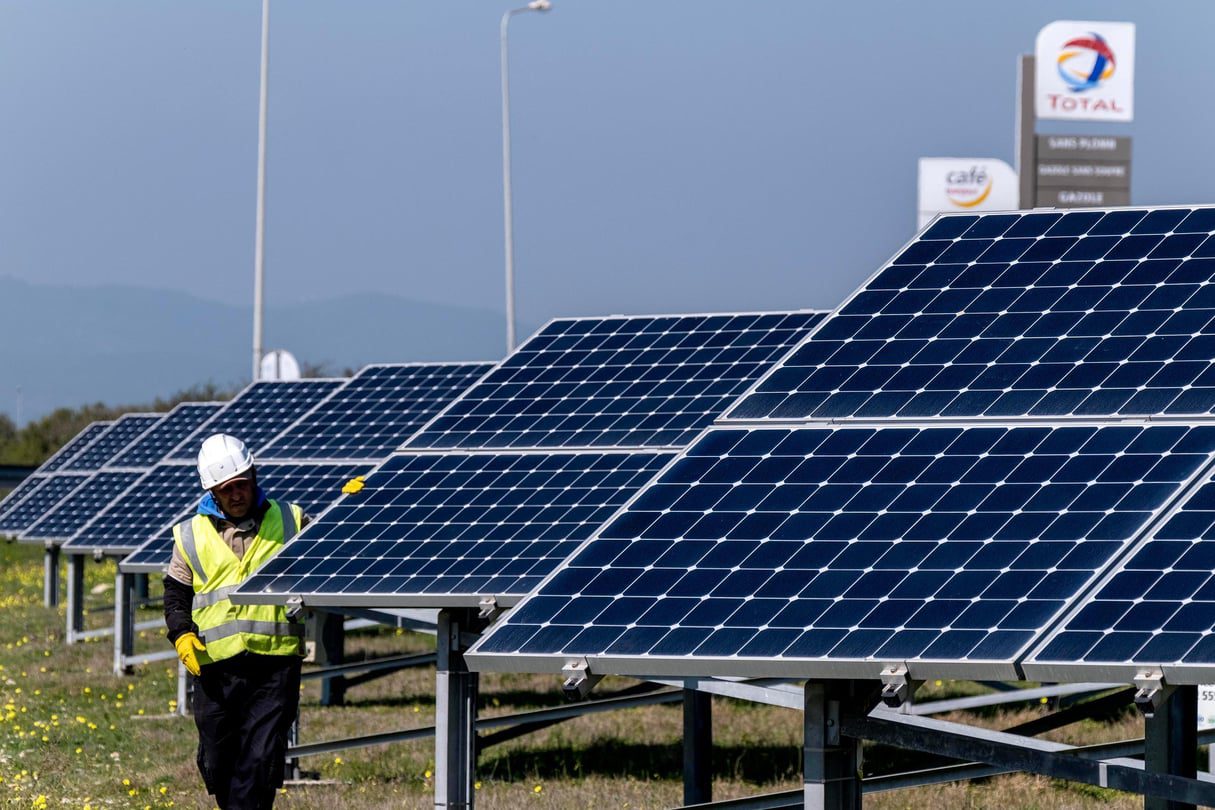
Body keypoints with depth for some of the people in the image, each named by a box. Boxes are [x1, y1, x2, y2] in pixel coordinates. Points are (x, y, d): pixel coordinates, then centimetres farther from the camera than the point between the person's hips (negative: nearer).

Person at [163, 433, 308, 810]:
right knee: (217, 762, 7)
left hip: (275, 665, -2)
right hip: (216, 668, 2)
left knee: (261, 761, -10)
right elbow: (176, 594, 17)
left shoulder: (290, 522, 8)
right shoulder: (192, 535, 10)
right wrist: (182, 635, -1)